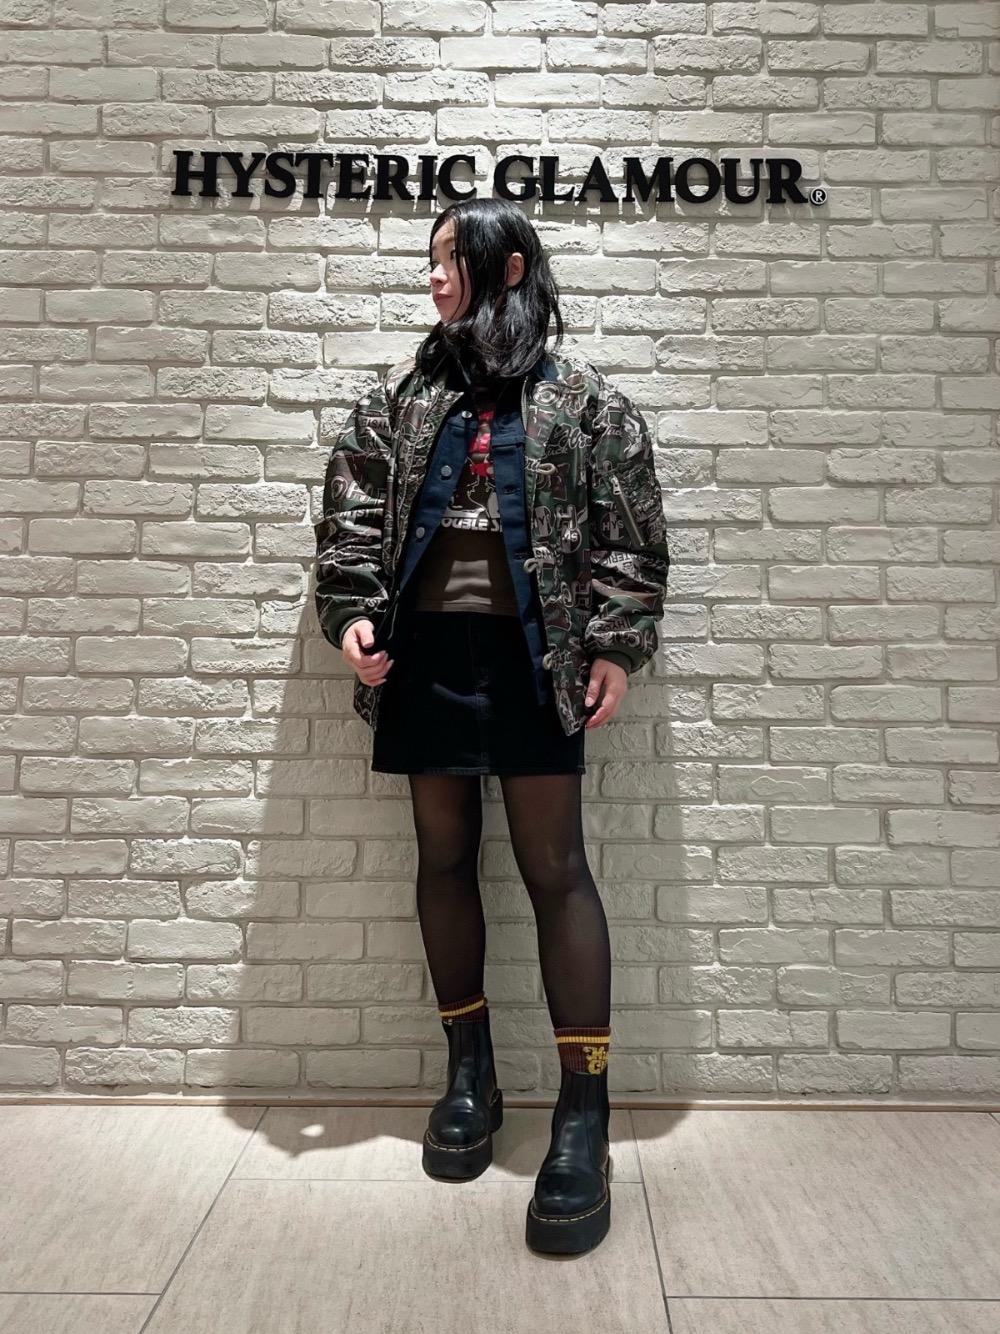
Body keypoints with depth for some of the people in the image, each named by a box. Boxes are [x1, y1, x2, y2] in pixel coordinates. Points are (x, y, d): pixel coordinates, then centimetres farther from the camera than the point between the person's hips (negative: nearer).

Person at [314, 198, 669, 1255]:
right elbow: (352, 509, 9)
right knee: (444, 854, 9)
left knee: (554, 866, -3)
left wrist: (615, 644, -8)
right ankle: (470, 1071, 26)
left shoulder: (581, 397, 5)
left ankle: (584, 1109, 7)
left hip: (532, 652, -3)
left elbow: (629, 529, 1)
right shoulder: (400, 395, 14)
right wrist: (353, 610, -5)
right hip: (424, 649, 4)